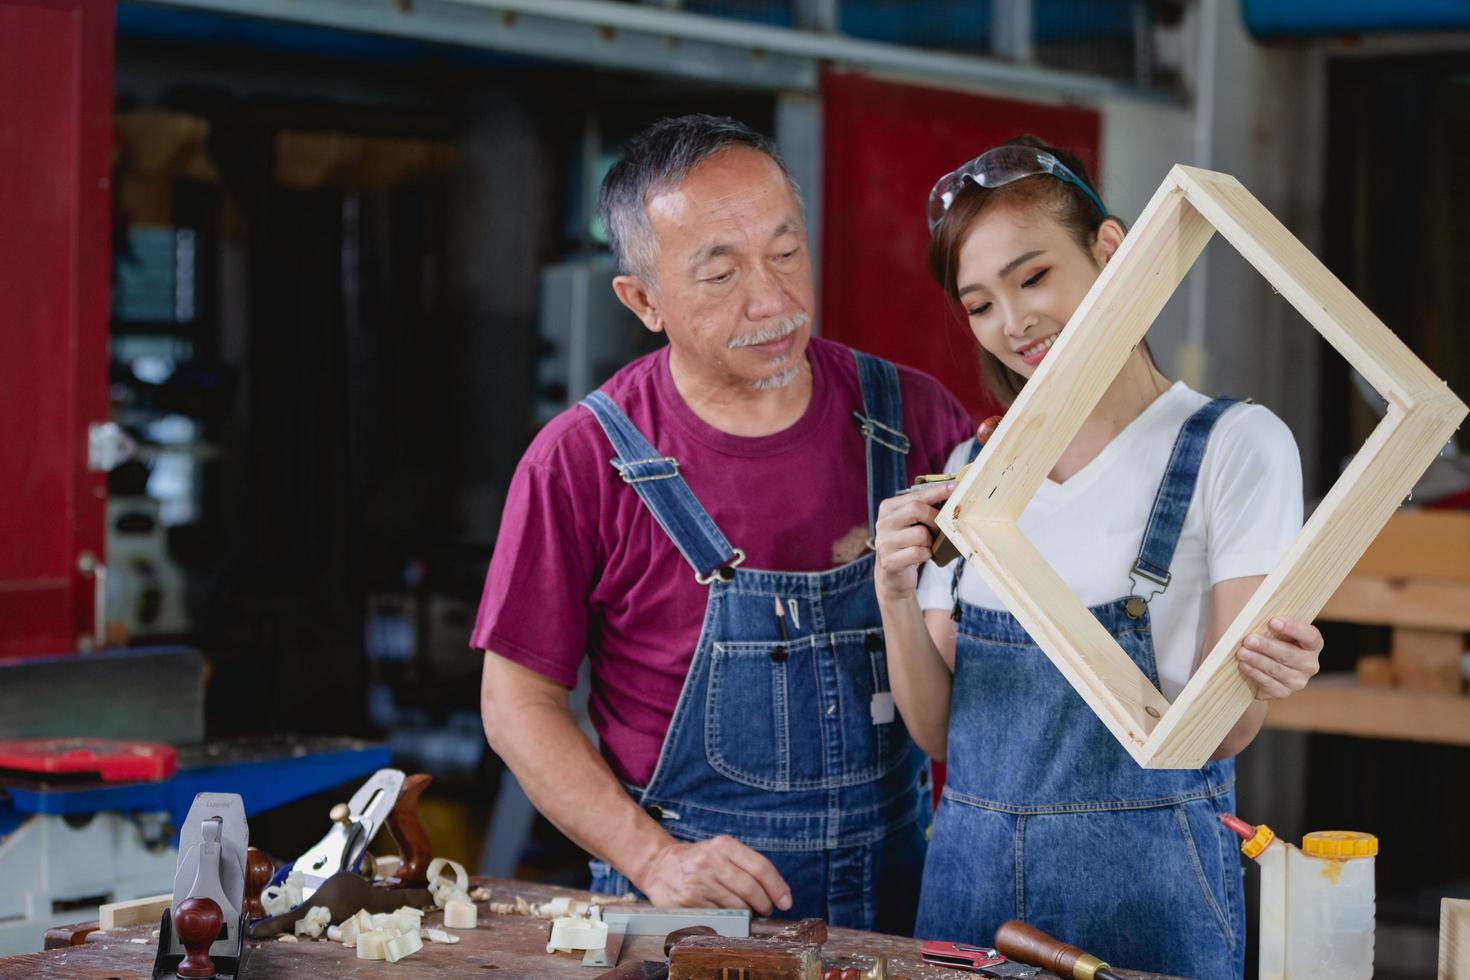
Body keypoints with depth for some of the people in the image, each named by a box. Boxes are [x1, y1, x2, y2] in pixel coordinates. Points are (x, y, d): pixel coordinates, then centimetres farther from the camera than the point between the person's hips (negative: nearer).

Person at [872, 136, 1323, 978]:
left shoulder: (1235, 444, -6)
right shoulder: (974, 468, 8)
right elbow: (937, 732, 6)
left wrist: (1257, 682, -30)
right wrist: (896, 597, -10)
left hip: (1145, 881, -4)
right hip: (974, 870, 4)